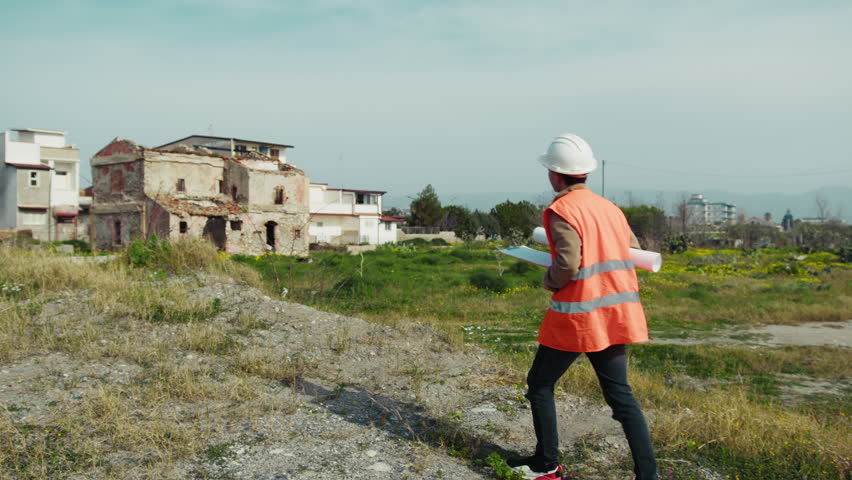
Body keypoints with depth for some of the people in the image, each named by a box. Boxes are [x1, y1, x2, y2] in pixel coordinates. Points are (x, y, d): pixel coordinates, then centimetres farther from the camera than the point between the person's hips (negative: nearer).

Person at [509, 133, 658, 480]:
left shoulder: (562, 210, -12)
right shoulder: (610, 208, 9)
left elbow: (568, 263, -23)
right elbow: (634, 251, 19)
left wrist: (549, 281, -3)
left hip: (576, 316, -6)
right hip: (614, 314, 7)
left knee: (540, 384, 12)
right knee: (620, 393, 13)